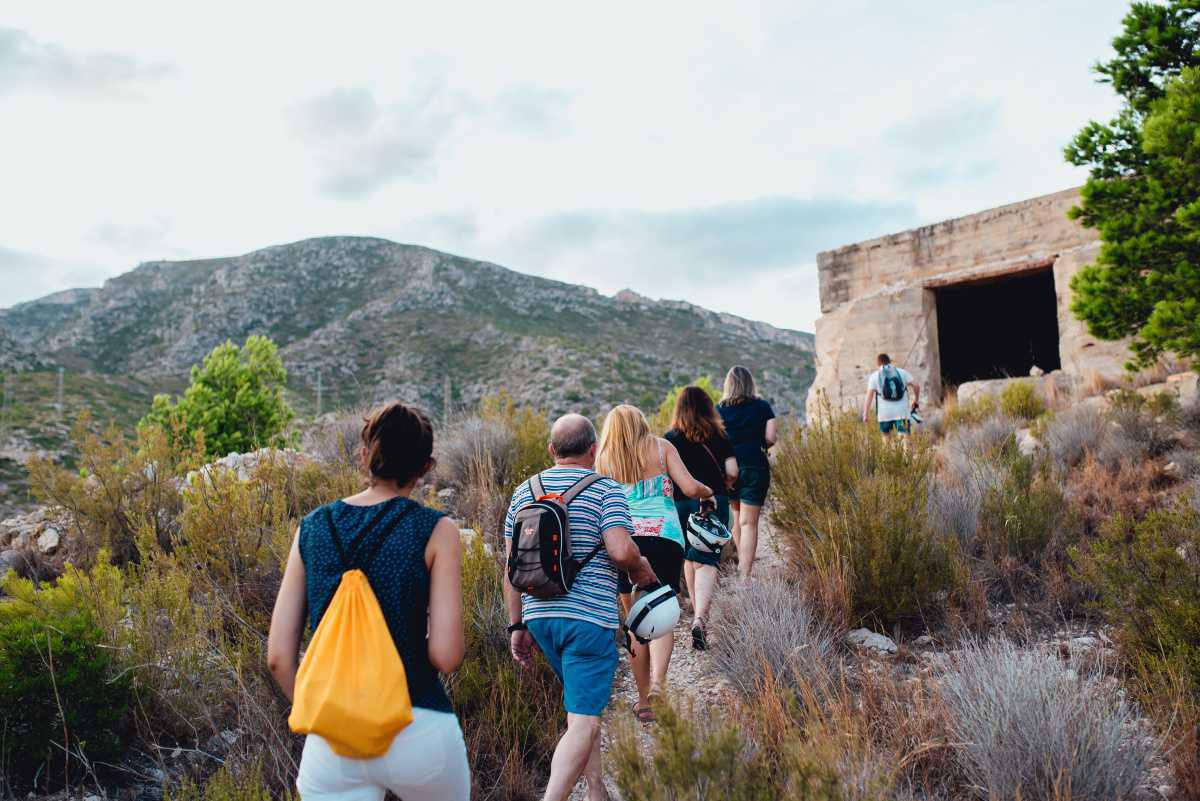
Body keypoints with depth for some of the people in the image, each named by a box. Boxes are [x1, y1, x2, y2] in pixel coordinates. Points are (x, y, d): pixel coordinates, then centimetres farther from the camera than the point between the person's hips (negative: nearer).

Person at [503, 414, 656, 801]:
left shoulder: (524, 492, 9)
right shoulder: (606, 490, -6)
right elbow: (620, 550, -19)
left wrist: (517, 625, 12)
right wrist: (642, 569, 3)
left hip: (539, 616, 6)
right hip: (590, 618, -6)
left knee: (584, 705, 24)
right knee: (583, 724, -4)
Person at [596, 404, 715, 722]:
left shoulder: (603, 460, 12)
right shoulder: (660, 447, 9)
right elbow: (690, 488, -1)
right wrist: (709, 493, 19)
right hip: (664, 538, -1)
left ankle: (644, 701, 14)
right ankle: (658, 682, -23)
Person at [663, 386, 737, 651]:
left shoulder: (670, 438, 1)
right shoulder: (719, 436, 1)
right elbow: (732, 472, -3)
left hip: (680, 503, 2)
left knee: (689, 558, 19)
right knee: (706, 561, -5)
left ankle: (698, 612, 30)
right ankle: (700, 618, -22)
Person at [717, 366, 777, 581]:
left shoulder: (719, 409, 2)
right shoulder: (763, 407, 1)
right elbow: (770, 438, -3)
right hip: (755, 468, -2)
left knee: (737, 516, 22)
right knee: (749, 522, -1)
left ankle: (742, 562, 30)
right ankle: (745, 575, -7)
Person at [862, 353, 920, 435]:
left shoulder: (874, 376, 5)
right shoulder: (902, 372, 9)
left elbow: (869, 396, -2)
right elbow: (916, 386, 2)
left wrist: (866, 414, 0)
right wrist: (916, 400, 18)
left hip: (884, 413, 0)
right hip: (902, 412, 0)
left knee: (886, 435, 19)